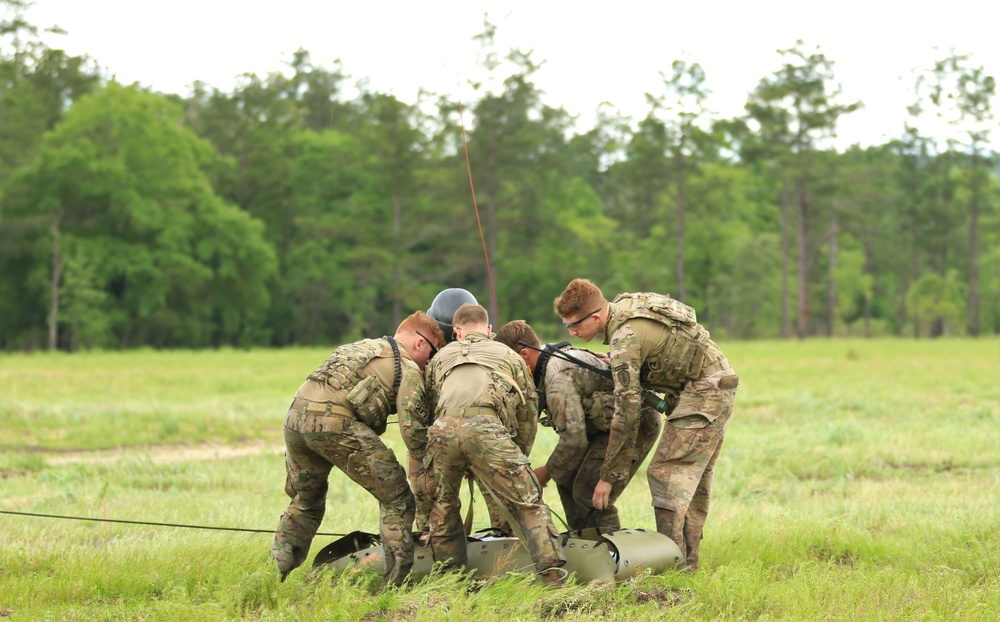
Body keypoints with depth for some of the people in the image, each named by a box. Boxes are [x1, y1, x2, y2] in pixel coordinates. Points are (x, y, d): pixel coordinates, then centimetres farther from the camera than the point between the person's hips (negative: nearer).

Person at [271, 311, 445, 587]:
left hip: (295, 417, 7)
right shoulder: (408, 368, 8)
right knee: (396, 499, 4)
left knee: (305, 501, 28)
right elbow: (412, 427, 0)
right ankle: (394, 583, -2)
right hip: (335, 423, -7)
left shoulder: (359, 345, 32)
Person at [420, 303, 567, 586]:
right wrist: (518, 460, 37)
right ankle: (552, 575, -10)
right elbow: (528, 414, 28)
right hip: (486, 427, -2)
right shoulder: (509, 356, 31)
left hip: (442, 428, 2)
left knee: (443, 505, 23)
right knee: (528, 504, 3)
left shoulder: (440, 358, 35)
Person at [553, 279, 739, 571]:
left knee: (665, 473, -11)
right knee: (693, 476, 12)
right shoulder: (625, 304, 3)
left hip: (703, 390, -10)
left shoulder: (626, 338, -24)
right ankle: (688, 562, 16)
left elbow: (627, 413, -24)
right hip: (718, 384, 10)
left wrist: (609, 475, -19)